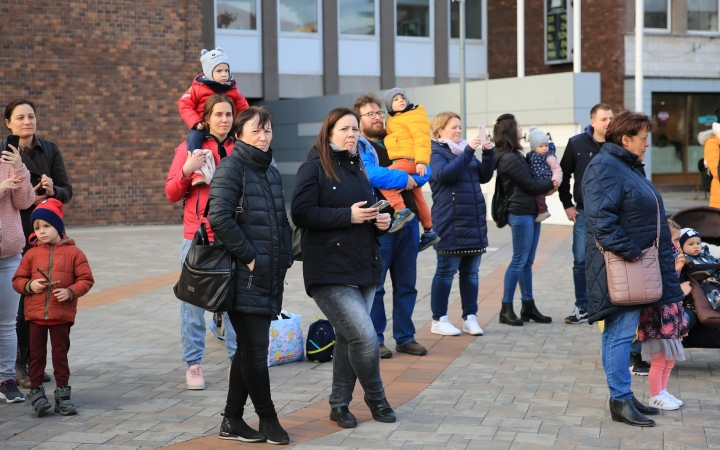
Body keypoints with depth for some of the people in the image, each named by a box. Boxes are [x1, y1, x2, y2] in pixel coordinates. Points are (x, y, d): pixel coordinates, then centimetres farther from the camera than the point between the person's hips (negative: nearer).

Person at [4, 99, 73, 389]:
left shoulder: (49, 150, 10)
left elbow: (67, 191, 6)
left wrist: (52, 191, -15)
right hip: (15, 234, -3)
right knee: (23, 296, -7)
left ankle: (33, 361, 14)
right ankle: (19, 365, 2)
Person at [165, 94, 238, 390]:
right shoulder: (190, 148, 3)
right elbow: (171, 194, 3)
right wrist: (186, 171, -13)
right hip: (197, 236, -1)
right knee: (193, 301, 1)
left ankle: (237, 358, 13)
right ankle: (193, 364, 10)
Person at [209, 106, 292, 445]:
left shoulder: (270, 171, 16)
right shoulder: (231, 167, -9)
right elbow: (219, 217, -20)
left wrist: (285, 256, 9)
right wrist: (248, 256, -17)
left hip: (270, 276, 8)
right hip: (245, 276, -8)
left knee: (248, 350, 11)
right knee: (255, 349, -3)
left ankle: (232, 421, 19)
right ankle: (268, 419, 9)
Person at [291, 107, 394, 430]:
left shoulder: (357, 169, 16)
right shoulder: (314, 168, -7)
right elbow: (301, 213, -16)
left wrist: (381, 221, 2)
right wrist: (347, 215, -20)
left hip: (365, 268, 8)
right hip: (330, 271, -8)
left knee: (348, 339, 12)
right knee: (365, 337, -12)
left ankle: (339, 405, 23)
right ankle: (376, 398, 9)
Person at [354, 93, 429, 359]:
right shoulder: (358, 147, -2)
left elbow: (425, 171, 9)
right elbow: (370, 174, -21)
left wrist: (412, 180, -10)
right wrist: (403, 179, -12)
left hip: (408, 221, 6)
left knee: (406, 284, 11)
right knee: (374, 285, 1)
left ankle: (405, 337, 20)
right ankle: (374, 339, 9)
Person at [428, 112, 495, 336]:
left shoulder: (466, 151, 17)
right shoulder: (437, 153, -4)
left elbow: (485, 176, 13)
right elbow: (444, 174, -23)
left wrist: (489, 153, -3)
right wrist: (468, 152, -25)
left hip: (474, 223, 7)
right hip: (451, 224, -7)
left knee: (471, 273, 9)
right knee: (446, 272, -1)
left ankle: (470, 317, 14)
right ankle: (439, 320, 6)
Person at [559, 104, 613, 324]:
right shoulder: (577, 144, 0)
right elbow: (564, 174, 8)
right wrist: (567, 204, 5)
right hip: (584, 213, 1)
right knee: (581, 261, 4)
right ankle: (582, 308, 13)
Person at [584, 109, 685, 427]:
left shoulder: (628, 167, 18)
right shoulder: (605, 168, -15)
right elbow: (601, 218, -26)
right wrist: (627, 251, -23)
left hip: (635, 264, 10)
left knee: (620, 332, 14)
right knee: (621, 332, -7)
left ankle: (622, 397, 20)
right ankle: (621, 401, -3)